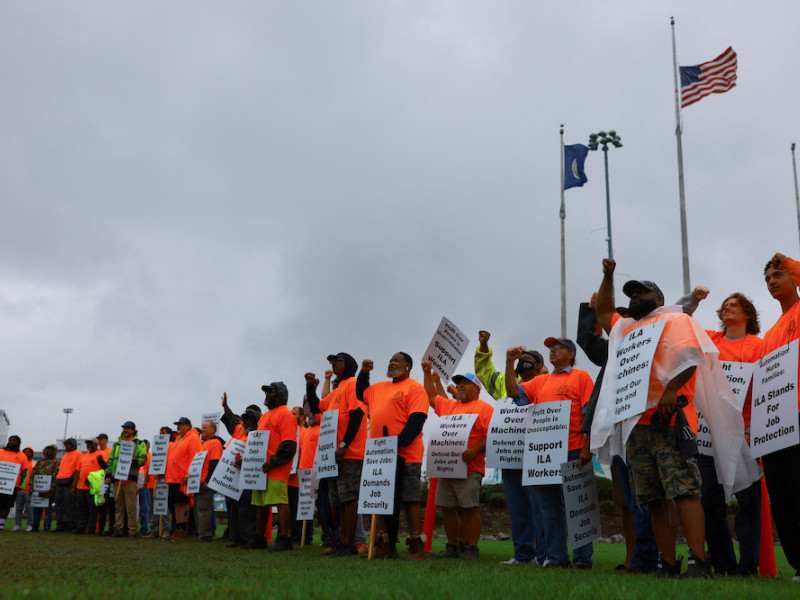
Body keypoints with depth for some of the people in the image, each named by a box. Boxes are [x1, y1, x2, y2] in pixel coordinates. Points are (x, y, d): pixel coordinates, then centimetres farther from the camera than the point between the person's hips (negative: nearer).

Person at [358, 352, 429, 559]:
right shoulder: (379, 388, 20)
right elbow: (360, 394, 36)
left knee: (410, 498, -5)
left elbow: (416, 419, -13)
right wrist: (364, 373, 20)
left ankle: (416, 547, -1)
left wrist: (399, 443, -21)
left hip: (405, 455, -7)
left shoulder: (414, 388, -4)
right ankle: (385, 546, 16)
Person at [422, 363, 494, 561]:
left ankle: (472, 548, -1)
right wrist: (428, 374, 29)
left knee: (470, 507, -7)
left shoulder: (484, 408, -1)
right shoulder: (449, 406, 21)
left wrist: (476, 451, -24)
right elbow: (431, 397, 35)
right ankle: (452, 546, 17)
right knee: (447, 508, 7)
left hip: (469, 469, -7)